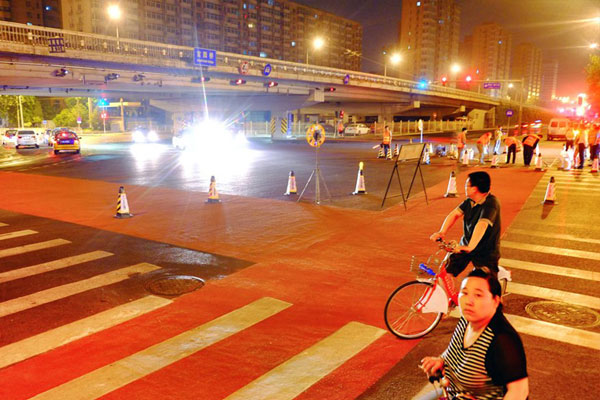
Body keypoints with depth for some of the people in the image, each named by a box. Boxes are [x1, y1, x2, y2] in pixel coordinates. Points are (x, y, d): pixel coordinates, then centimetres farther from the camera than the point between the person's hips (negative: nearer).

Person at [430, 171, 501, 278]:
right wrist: (442, 232, -21)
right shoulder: (470, 201, 0)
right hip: (465, 246, 6)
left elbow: (482, 225, -37)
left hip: (485, 253, -6)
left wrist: (470, 247, -49)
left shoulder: (491, 203, -24)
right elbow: (454, 214, -6)